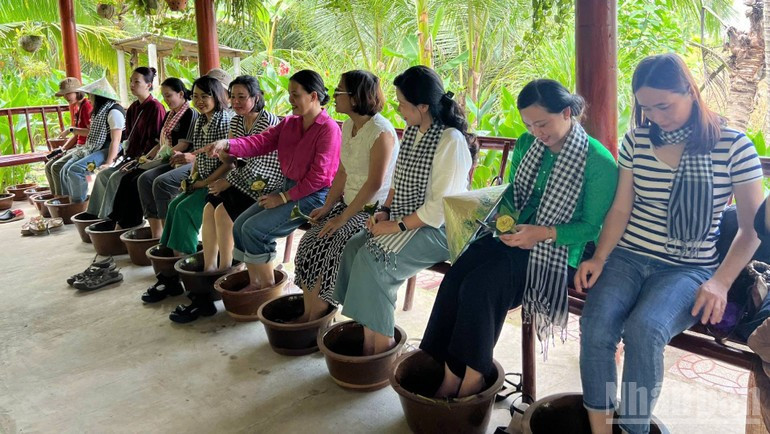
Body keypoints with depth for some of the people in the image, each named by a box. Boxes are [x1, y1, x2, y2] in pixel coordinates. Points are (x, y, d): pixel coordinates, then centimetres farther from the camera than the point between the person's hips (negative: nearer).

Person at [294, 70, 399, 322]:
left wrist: (343, 218, -20)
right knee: (309, 242, -12)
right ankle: (308, 314, -6)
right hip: (349, 204, 8)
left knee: (325, 248, -22)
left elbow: (374, 183, -21)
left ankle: (315, 317, -4)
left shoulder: (381, 132, -18)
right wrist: (327, 207, 2)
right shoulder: (348, 126, 9)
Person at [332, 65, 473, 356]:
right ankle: (369, 342, -10)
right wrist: (385, 212, 3)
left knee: (372, 258, -24)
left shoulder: (451, 141, -17)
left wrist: (397, 226, -18)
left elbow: (440, 207, -21)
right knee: (354, 245, -13)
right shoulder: (412, 132, 10)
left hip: (437, 229, -8)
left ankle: (381, 343, -9)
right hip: (403, 222, 8)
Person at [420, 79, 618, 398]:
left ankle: (473, 378, -11)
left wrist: (542, 233, -21)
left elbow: (592, 227, -9)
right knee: (454, 279, -22)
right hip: (514, 237, 6)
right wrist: (505, 214, -2)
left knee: (480, 285, -28)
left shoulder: (599, 162, -11)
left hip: (557, 249, -6)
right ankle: (450, 376, -16)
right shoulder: (527, 144, 8)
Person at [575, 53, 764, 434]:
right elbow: (620, 209, 9)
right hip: (627, 257, 3)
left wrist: (721, 282, -11)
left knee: (644, 328, -33)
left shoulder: (733, 146, -2)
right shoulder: (636, 141, 6)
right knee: (596, 325, -28)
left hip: (689, 268, -2)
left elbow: (752, 228, 1)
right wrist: (599, 258, -7)